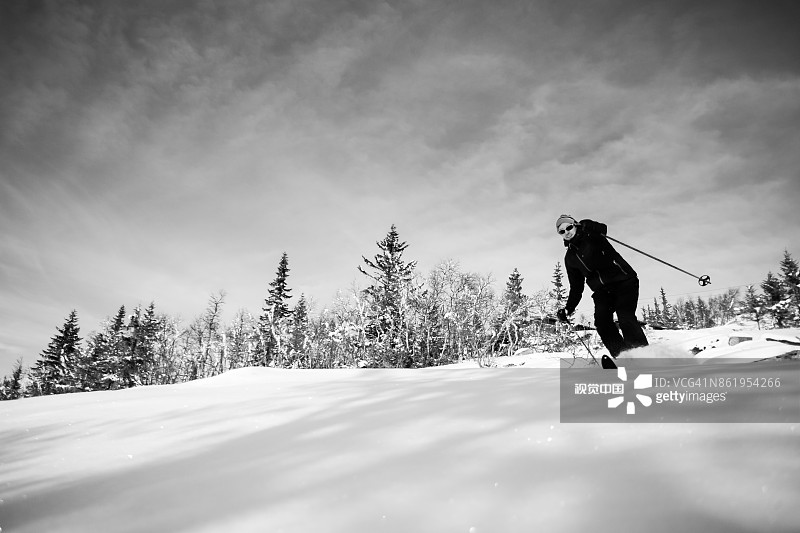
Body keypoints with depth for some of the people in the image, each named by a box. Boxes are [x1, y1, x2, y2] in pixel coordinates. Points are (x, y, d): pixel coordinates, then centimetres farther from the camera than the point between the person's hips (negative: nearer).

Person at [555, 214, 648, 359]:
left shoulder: (590, 234, 4)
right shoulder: (570, 258, 16)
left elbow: (602, 228, -21)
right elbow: (576, 288, 18)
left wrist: (586, 226, -40)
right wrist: (568, 309, 7)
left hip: (623, 280, -5)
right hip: (602, 291, 5)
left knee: (625, 318, -22)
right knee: (602, 321, -19)